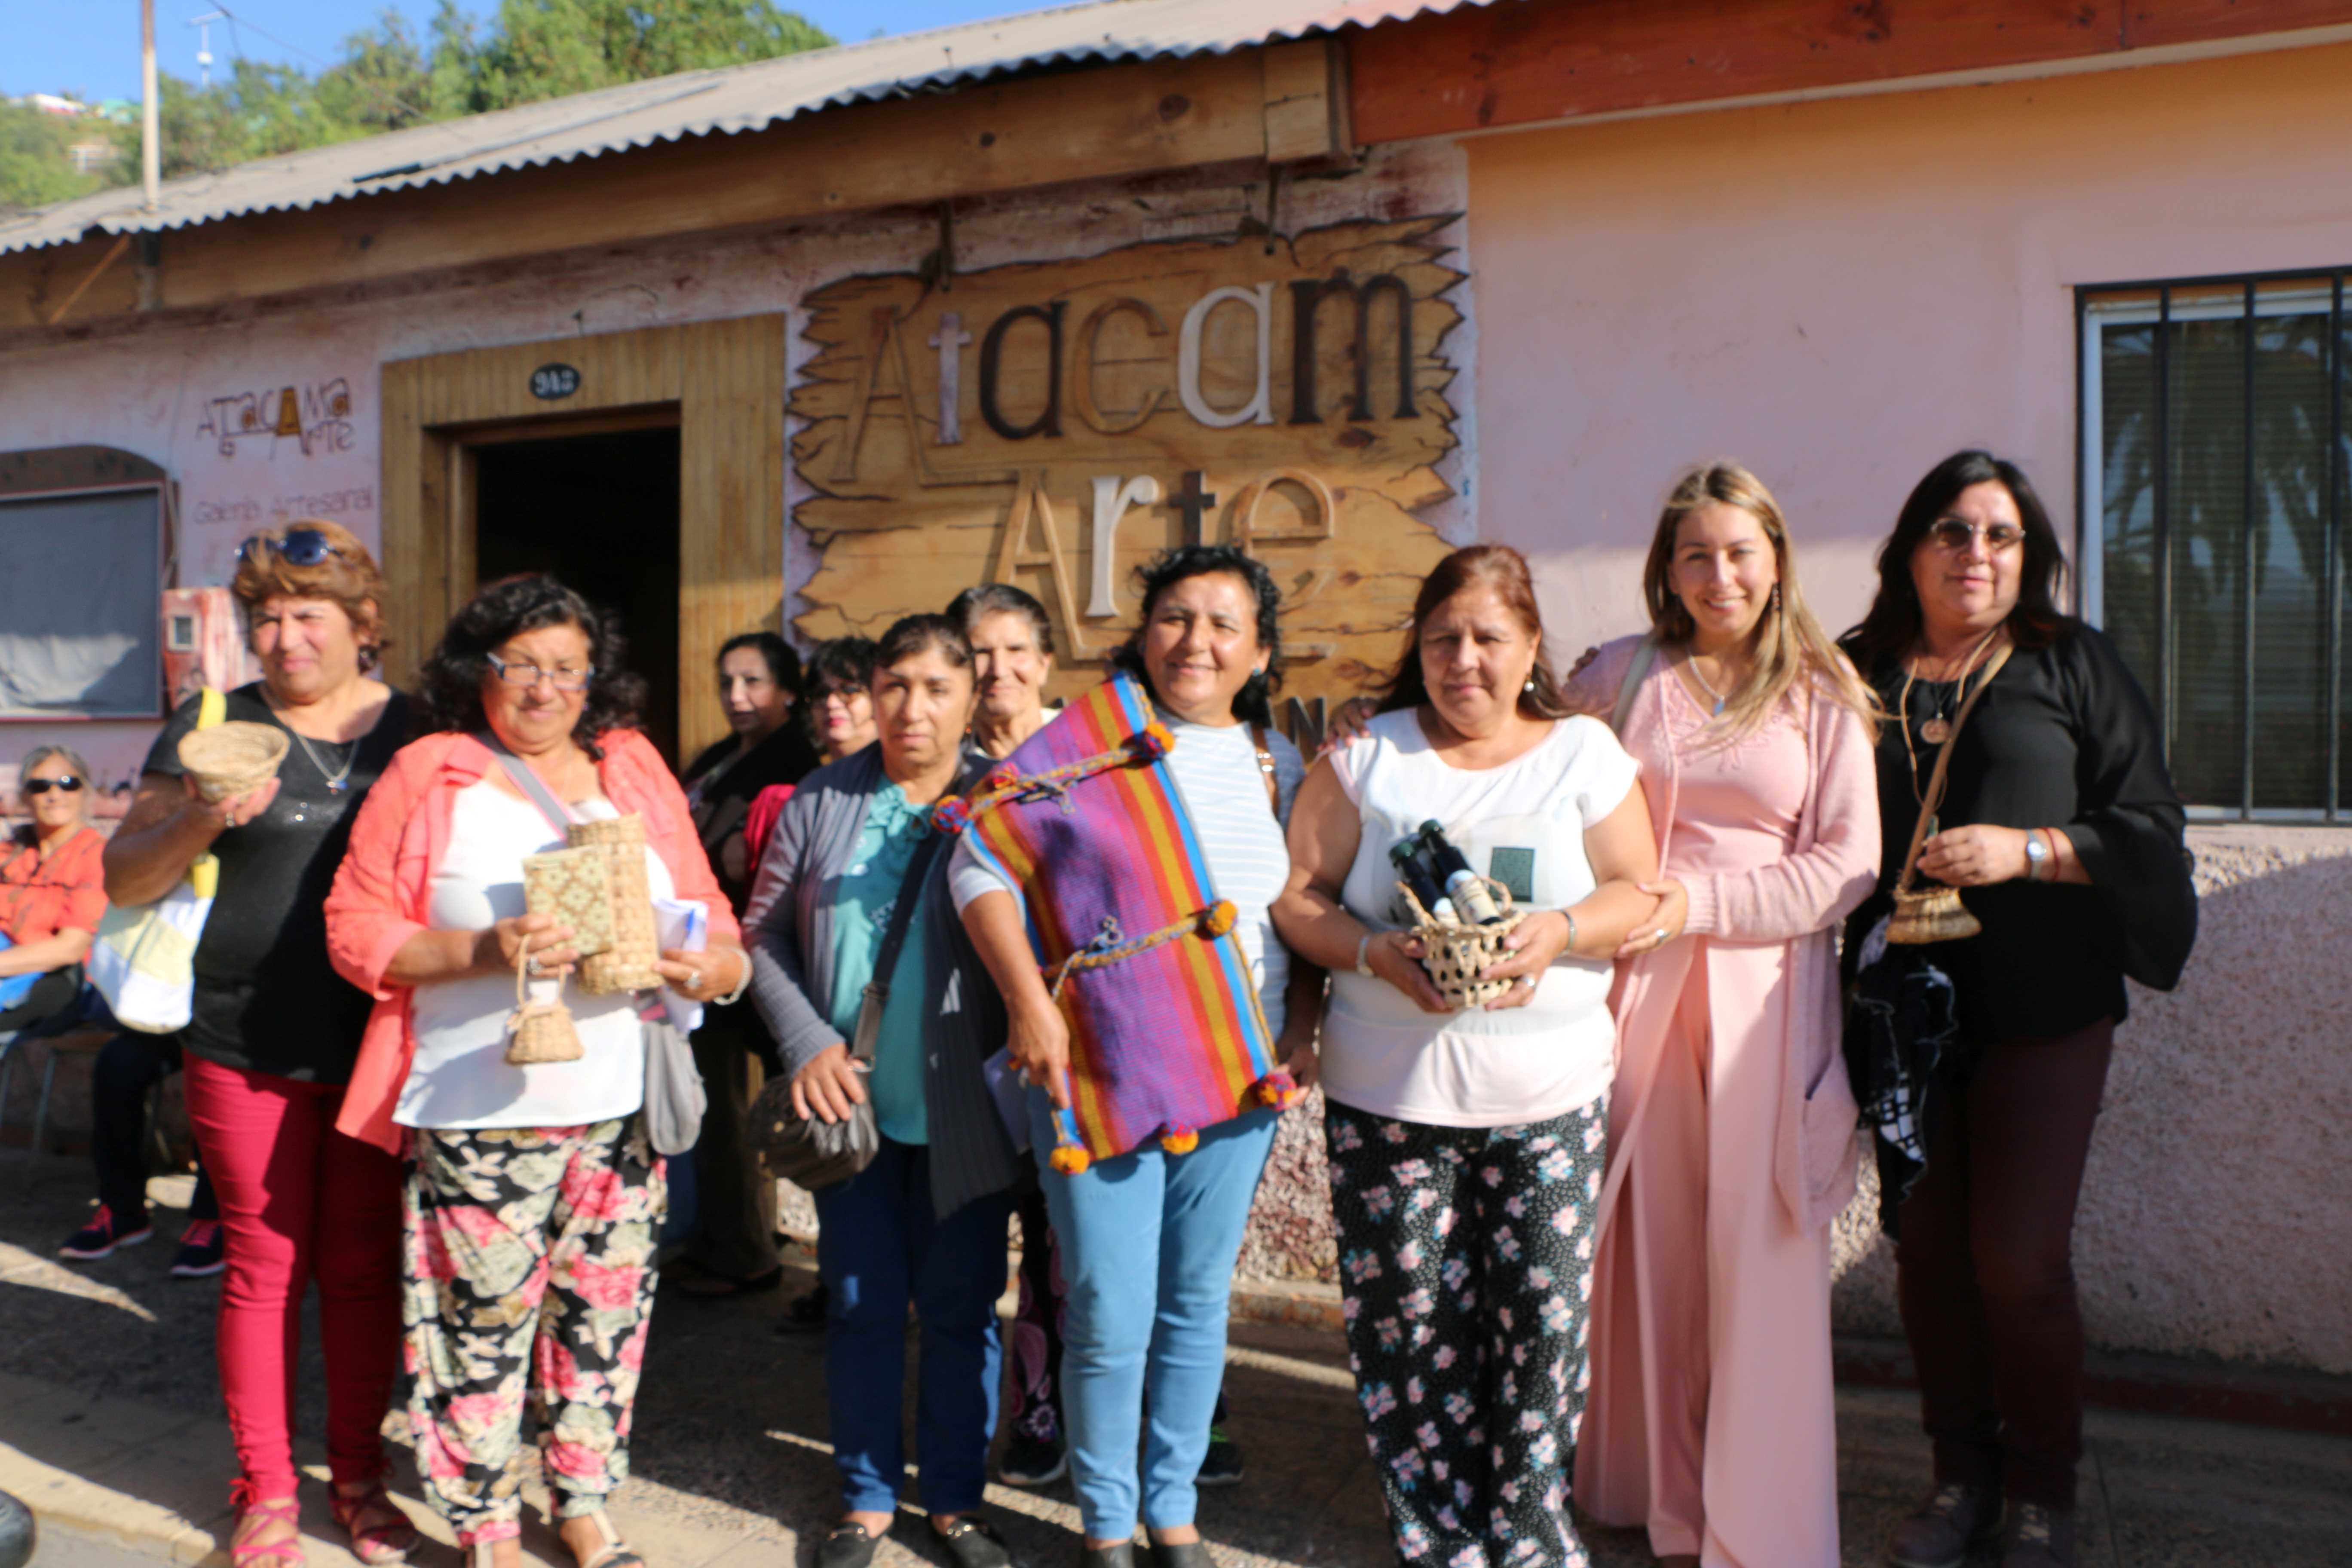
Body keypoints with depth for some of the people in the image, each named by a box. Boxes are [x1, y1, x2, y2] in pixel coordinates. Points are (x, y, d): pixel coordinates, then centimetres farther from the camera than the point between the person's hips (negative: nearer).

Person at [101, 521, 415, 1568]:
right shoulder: (214, 725, 1)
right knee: (265, 1268, 7)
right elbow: (124, 880, 1)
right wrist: (201, 820, -19)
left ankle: (359, 1478, 27)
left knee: (365, 1267, 10)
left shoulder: (415, 728, 4)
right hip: (250, 1050, -1)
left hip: (382, 1047, 1)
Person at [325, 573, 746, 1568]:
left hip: (621, 1106, 3)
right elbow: (355, 928, -2)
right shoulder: (427, 775, 2)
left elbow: (706, 915, 13)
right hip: (479, 1112, -3)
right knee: (483, 1319, 3)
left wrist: (706, 965, -9)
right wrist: (483, 951, -16)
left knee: (605, 1315, 11)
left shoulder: (634, 769, 12)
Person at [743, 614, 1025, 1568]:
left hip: (961, 1110, -1)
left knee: (960, 1307, 9)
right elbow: (765, 935, 4)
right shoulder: (822, 803, 2)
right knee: (862, 1302, 12)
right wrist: (808, 1044, -8)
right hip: (850, 1098, 1)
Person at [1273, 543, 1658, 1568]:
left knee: (1541, 1315, 2)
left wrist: (1560, 931, -17)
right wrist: (1379, 956, -16)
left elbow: (1637, 892, 2)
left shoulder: (1585, 753, 6)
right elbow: (1299, 895, 1)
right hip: (1388, 1093, 0)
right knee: (1408, 1320, 3)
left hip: (1549, 1095, 0)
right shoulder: (1368, 754, 4)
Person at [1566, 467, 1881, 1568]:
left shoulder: (1823, 696, 5)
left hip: (1767, 990, -1)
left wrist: (1700, 901, -11)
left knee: (1759, 1252, 0)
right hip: (1640, 986, 1)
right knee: (1649, 1238, 5)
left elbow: (1848, 865, -2)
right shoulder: (1621, 675, 7)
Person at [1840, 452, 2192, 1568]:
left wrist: (2027, 849, -14)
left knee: (2019, 1260, -1)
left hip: (2043, 1009, -2)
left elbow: (2151, 825, 0)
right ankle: (1961, 1476, 25)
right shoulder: (1859, 673, 8)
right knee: (1925, 1250, 7)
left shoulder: (2072, 664, 3)